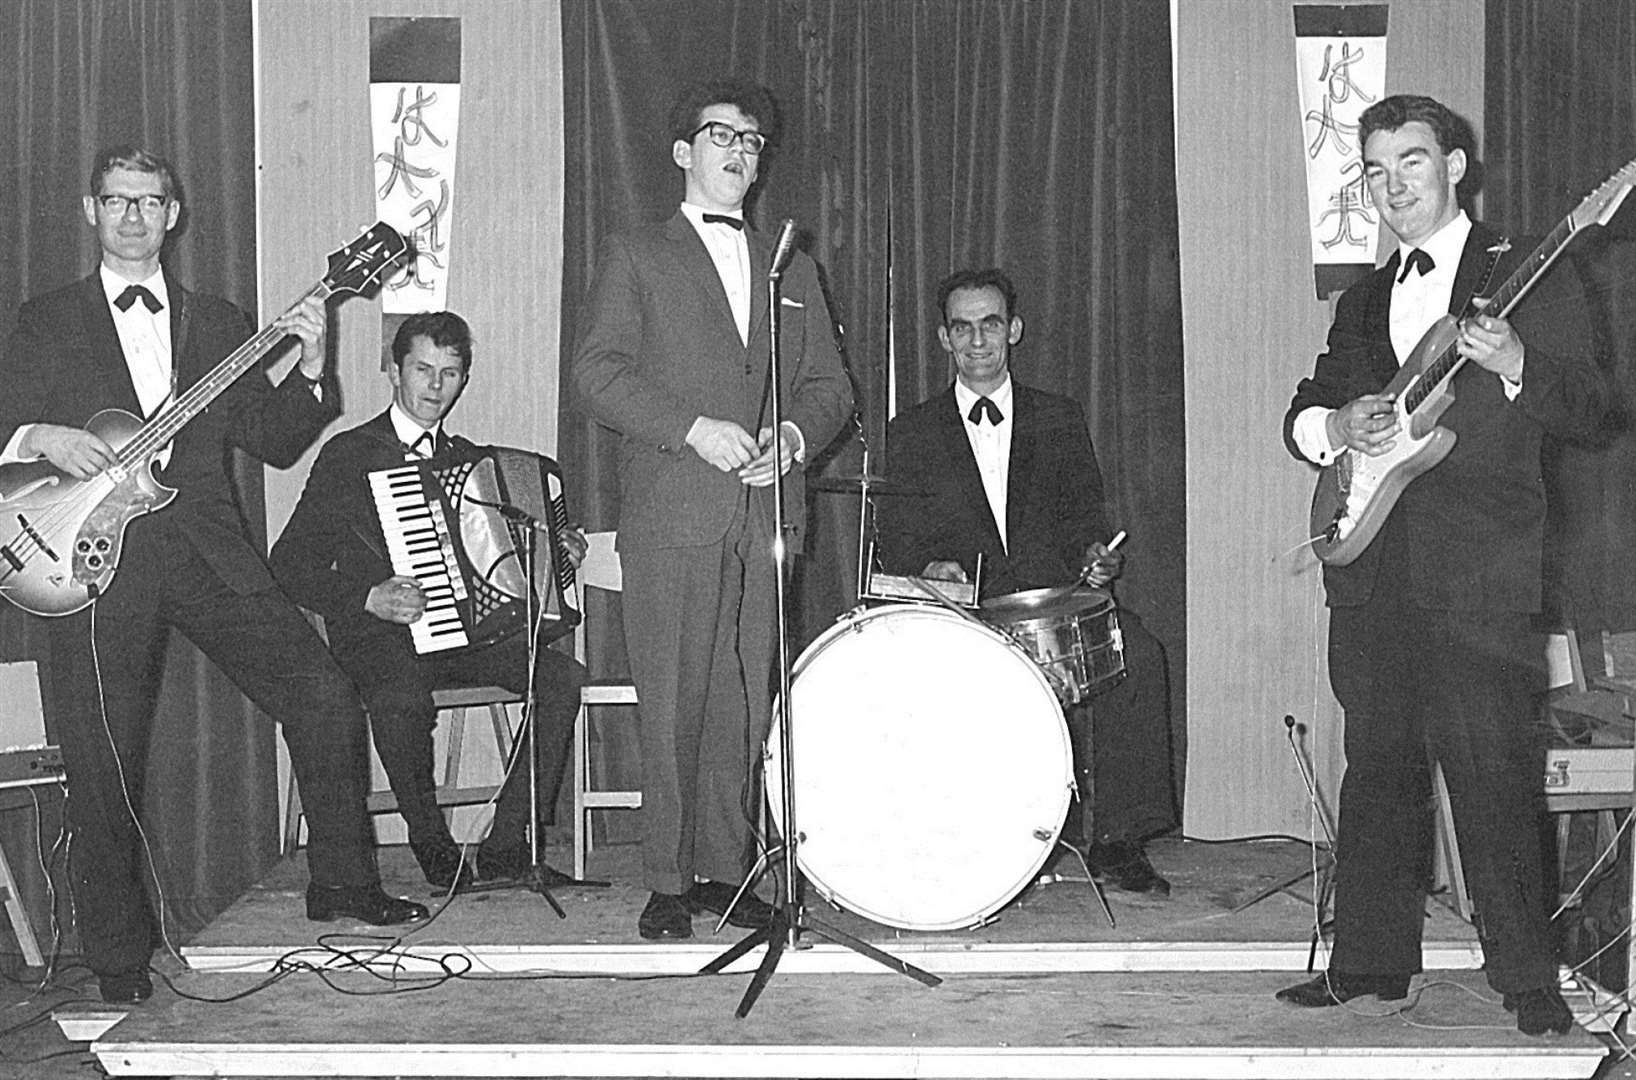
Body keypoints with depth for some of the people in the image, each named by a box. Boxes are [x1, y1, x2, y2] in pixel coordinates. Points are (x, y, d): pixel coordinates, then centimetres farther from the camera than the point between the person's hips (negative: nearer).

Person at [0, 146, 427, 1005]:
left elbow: (275, 443, 12)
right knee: (104, 769, -1)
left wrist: (307, 371, -4)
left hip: (208, 554, 2)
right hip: (98, 563, -2)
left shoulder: (217, 324, 17)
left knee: (323, 694, -9)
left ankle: (340, 879, 8)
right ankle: (119, 959, 14)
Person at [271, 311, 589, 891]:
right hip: (376, 636, -5)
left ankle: (506, 848, -13)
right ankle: (433, 847, -12)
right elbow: (290, 562, -5)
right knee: (403, 695, -38)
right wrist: (369, 598, -19)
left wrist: (556, 556, 4)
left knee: (561, 674, -20)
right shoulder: (348, 455, 1)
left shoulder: (470, 460, 18)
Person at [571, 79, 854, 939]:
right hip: (670, 517, -3)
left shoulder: (791, 270, 23)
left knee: (744, 703, 2)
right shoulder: (635, 257, 10)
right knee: (673, 704, -4)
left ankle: (723, 869, 11)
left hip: (764, 514, 4)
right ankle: (668, 881, 4)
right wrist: (693, 429, -13)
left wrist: (794, 433, -4)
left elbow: (830, 384, 18)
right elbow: (596, 371, -2)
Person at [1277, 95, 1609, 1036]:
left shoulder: (1528, 279, 3)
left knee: (1494, 782, -6)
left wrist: (1514, 367, -23)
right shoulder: (1365, 300, 20)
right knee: (1378, 771, 10)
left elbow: (1587, 410, -4)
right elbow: (1302, 411, 21)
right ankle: (1371, 962, 19)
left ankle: (1529, 982, 4)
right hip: (1370, 572, 6)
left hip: (1478, 578, -5)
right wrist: (1333, 425, -2)